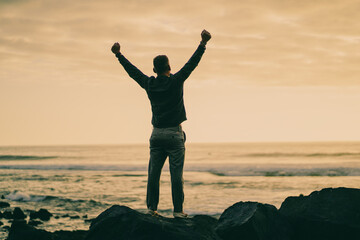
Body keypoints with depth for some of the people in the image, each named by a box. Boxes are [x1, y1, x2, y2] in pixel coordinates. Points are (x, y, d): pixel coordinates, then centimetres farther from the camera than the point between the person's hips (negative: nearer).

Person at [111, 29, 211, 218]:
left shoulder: (149, 84, 2)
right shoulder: (176, 82, -9)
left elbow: (132, 70, 13)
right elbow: (192, 63, -10)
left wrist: (118, 54, 24)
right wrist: (203, 43, -10)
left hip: (156, 134, 4)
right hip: (174, 134, -4)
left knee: (153, 173, 5)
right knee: (176, 173, -4)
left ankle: (152, 207, 4)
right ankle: (178, 210, -4)